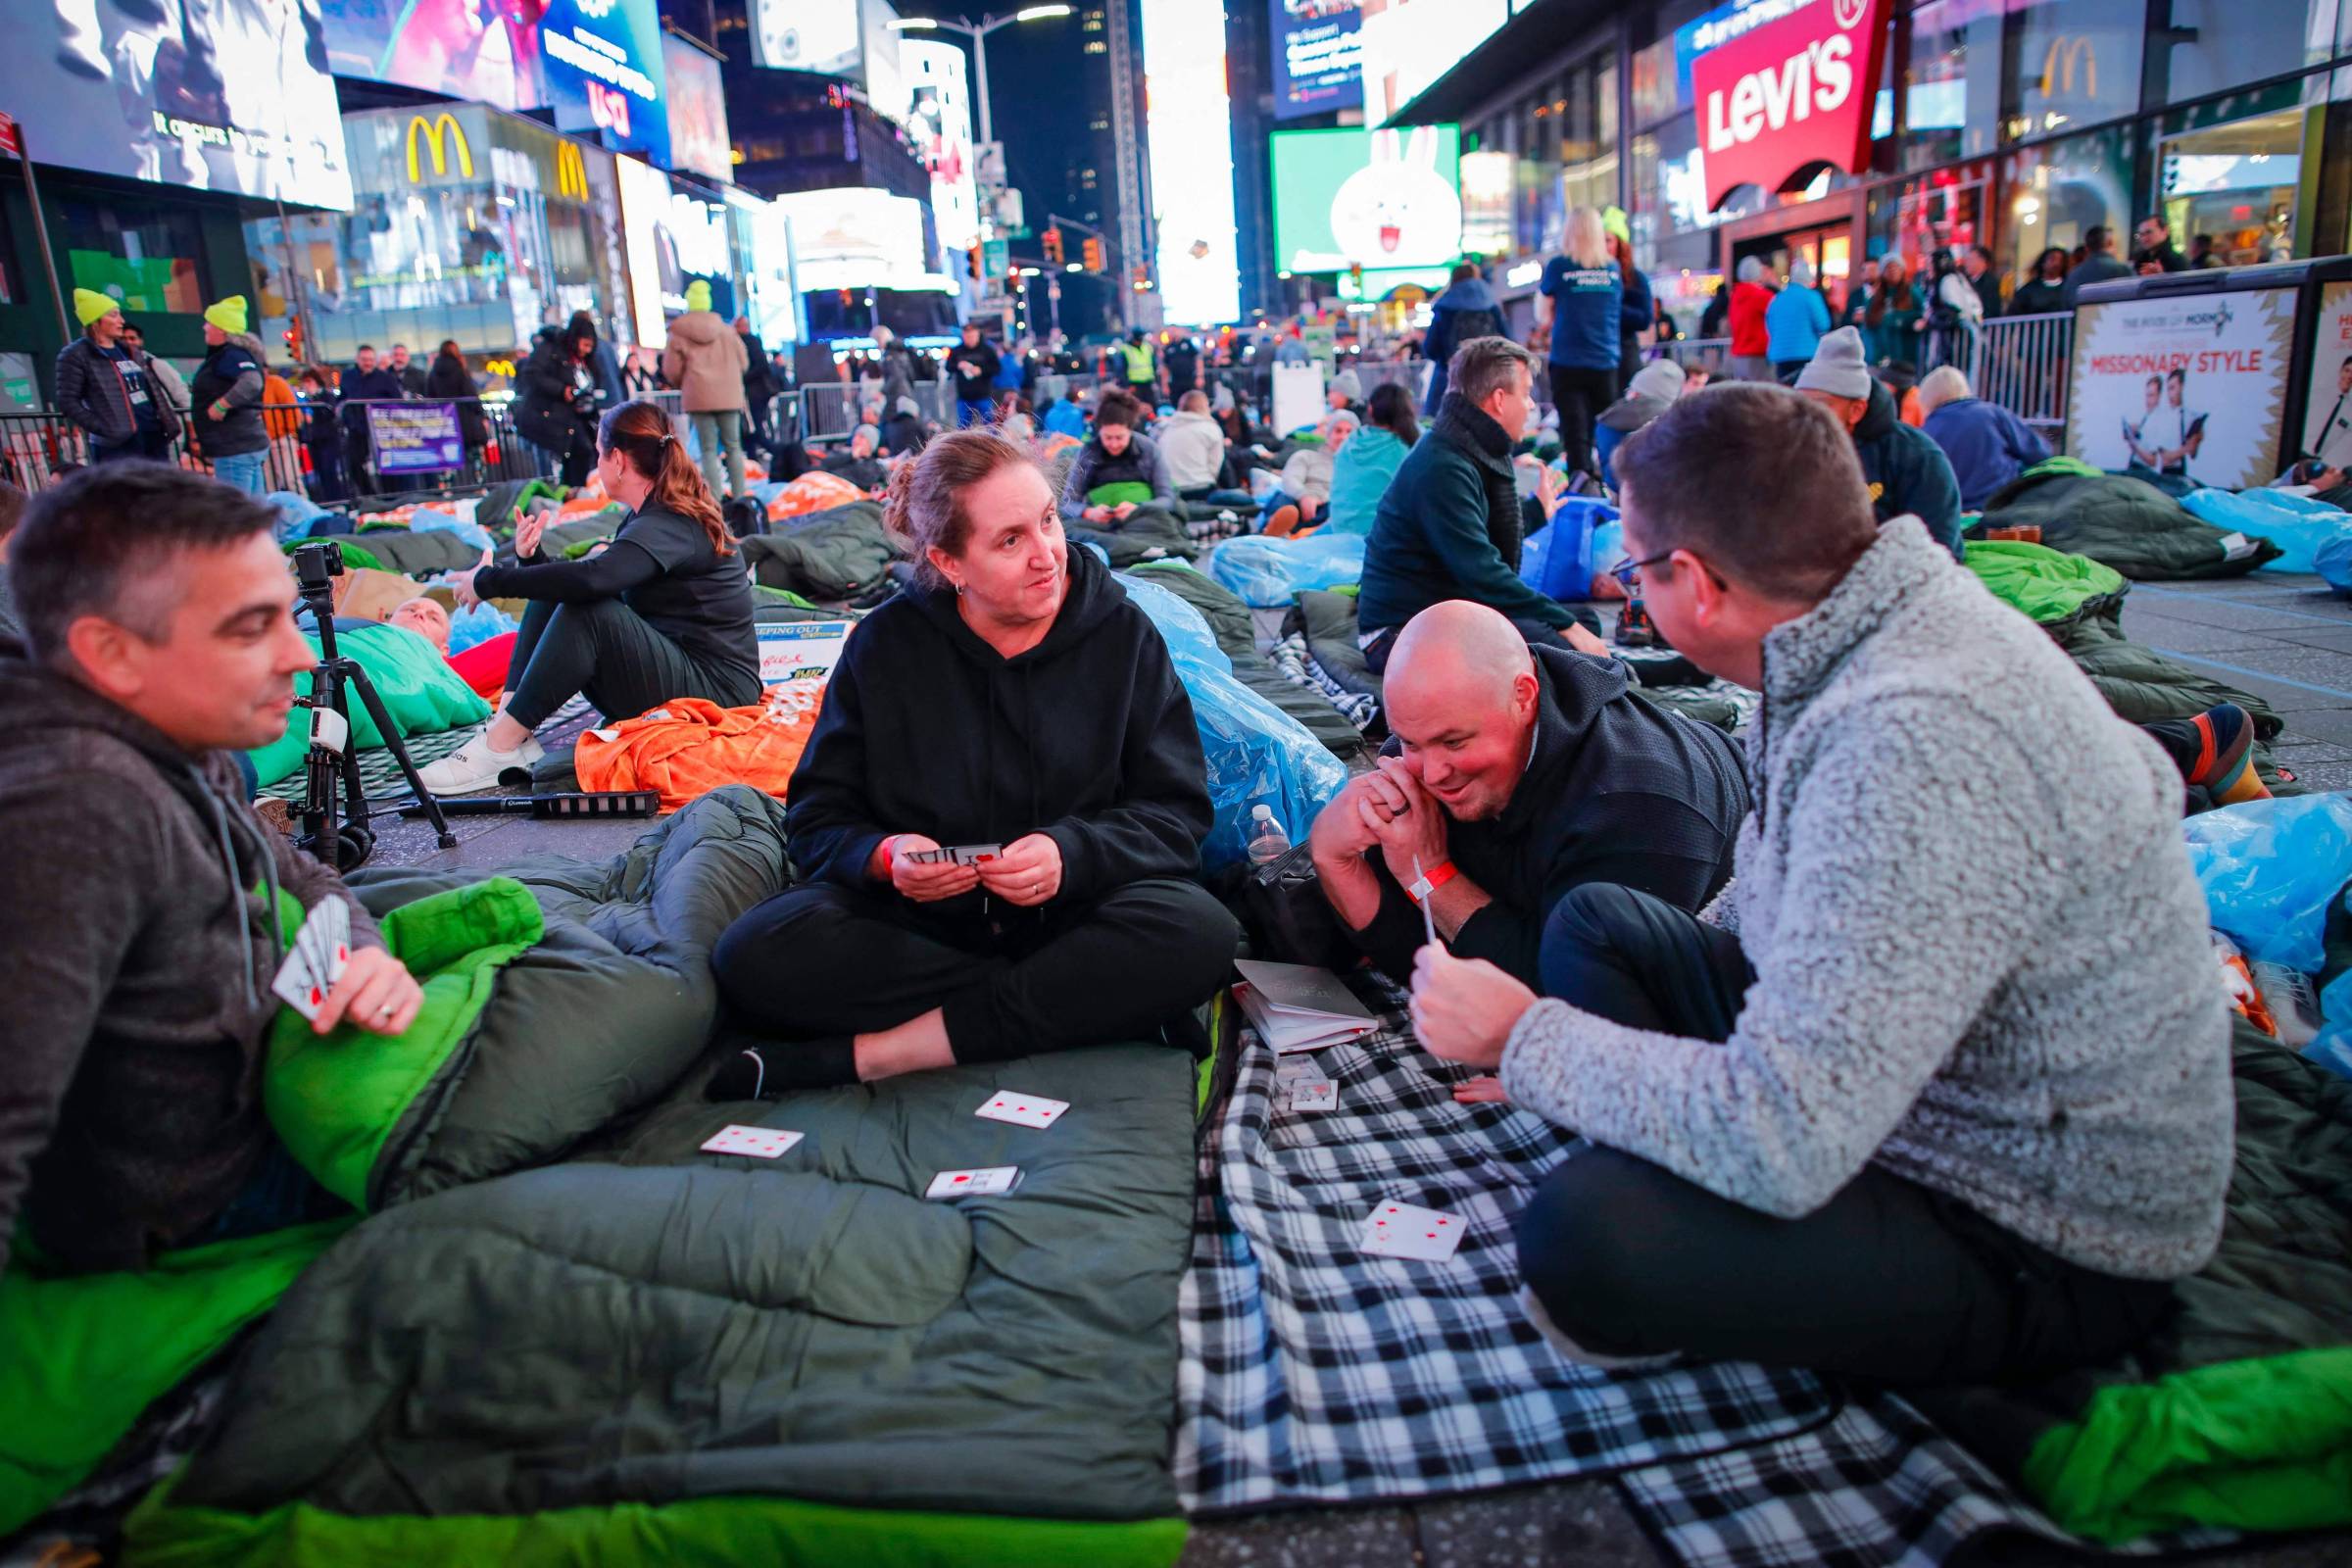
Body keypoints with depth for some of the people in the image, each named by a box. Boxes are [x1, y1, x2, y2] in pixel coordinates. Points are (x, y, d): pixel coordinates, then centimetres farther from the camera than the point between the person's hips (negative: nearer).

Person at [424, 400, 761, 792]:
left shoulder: (671, 525, -18)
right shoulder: (649, 517, 14)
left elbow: (590, 578, -34)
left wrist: (488, 582, -23)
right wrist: (531, 558, -3)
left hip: (716, 691, -10)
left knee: (586, 608, -27)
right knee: (553, 596, 3)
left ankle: (501, 747, -20)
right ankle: (507, 724, -10)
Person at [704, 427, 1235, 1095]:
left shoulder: (1122, 633, 0)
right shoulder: (886, 644, 2)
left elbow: (1178, 813, -2)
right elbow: (818, 820, 3)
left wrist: (1071, 852, -21)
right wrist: (885, 856, -20)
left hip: (1070, 916, 0)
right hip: (918, 922, 1)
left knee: (1197, 933, -33)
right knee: (755, 954, -27)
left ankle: (862, 1054, -27)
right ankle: (1079, 1003, -21)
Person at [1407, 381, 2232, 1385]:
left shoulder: (1915, 739, -35)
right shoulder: (1879, 632, -3)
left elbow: (1780, 1145, -36)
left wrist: (1522, 1036, -22)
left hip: (2042, 1252, -9)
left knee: (1586, 1234, -32)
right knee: (1596, 925, 10)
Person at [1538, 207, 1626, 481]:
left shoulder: (1558, 266, -2)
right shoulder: (1613, 268, 7)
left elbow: (1544, 314, 8)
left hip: (1567, 363, -2)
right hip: (1605, 363, 3)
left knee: (1575, 435, -6)